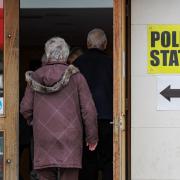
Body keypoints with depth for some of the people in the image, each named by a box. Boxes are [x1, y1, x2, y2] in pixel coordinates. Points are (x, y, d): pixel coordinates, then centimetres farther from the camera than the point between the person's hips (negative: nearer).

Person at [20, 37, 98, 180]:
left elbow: (25, 108, 4)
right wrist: (92, 137, 5)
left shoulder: (35, 77, 4)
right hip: (70, 137, -2)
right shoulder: (75, 76, -2)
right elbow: (88, 109, -4)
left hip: (43, 138, 2)